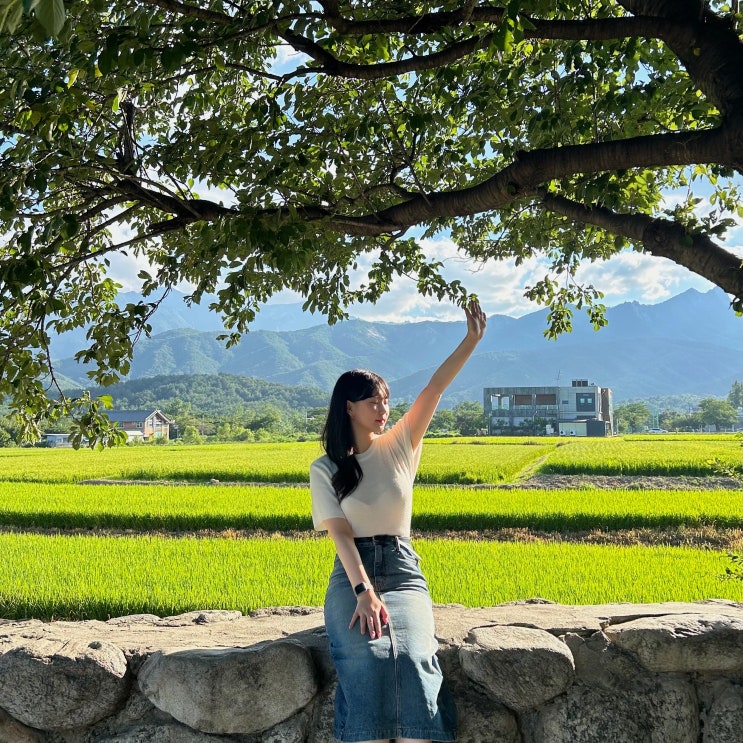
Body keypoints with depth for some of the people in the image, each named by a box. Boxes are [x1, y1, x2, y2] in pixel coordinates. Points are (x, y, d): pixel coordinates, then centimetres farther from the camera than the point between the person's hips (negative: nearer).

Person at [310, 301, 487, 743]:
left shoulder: (400, 446, 9)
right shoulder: (325, 469, 4)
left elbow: (435, 389, 0)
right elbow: (341, 534, -8)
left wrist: (472, 339, -7)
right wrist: (364, 591, -23)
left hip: (403, 570, 1)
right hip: (352, 574, -1)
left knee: (412, 656, -30)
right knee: (367, 658, -32)